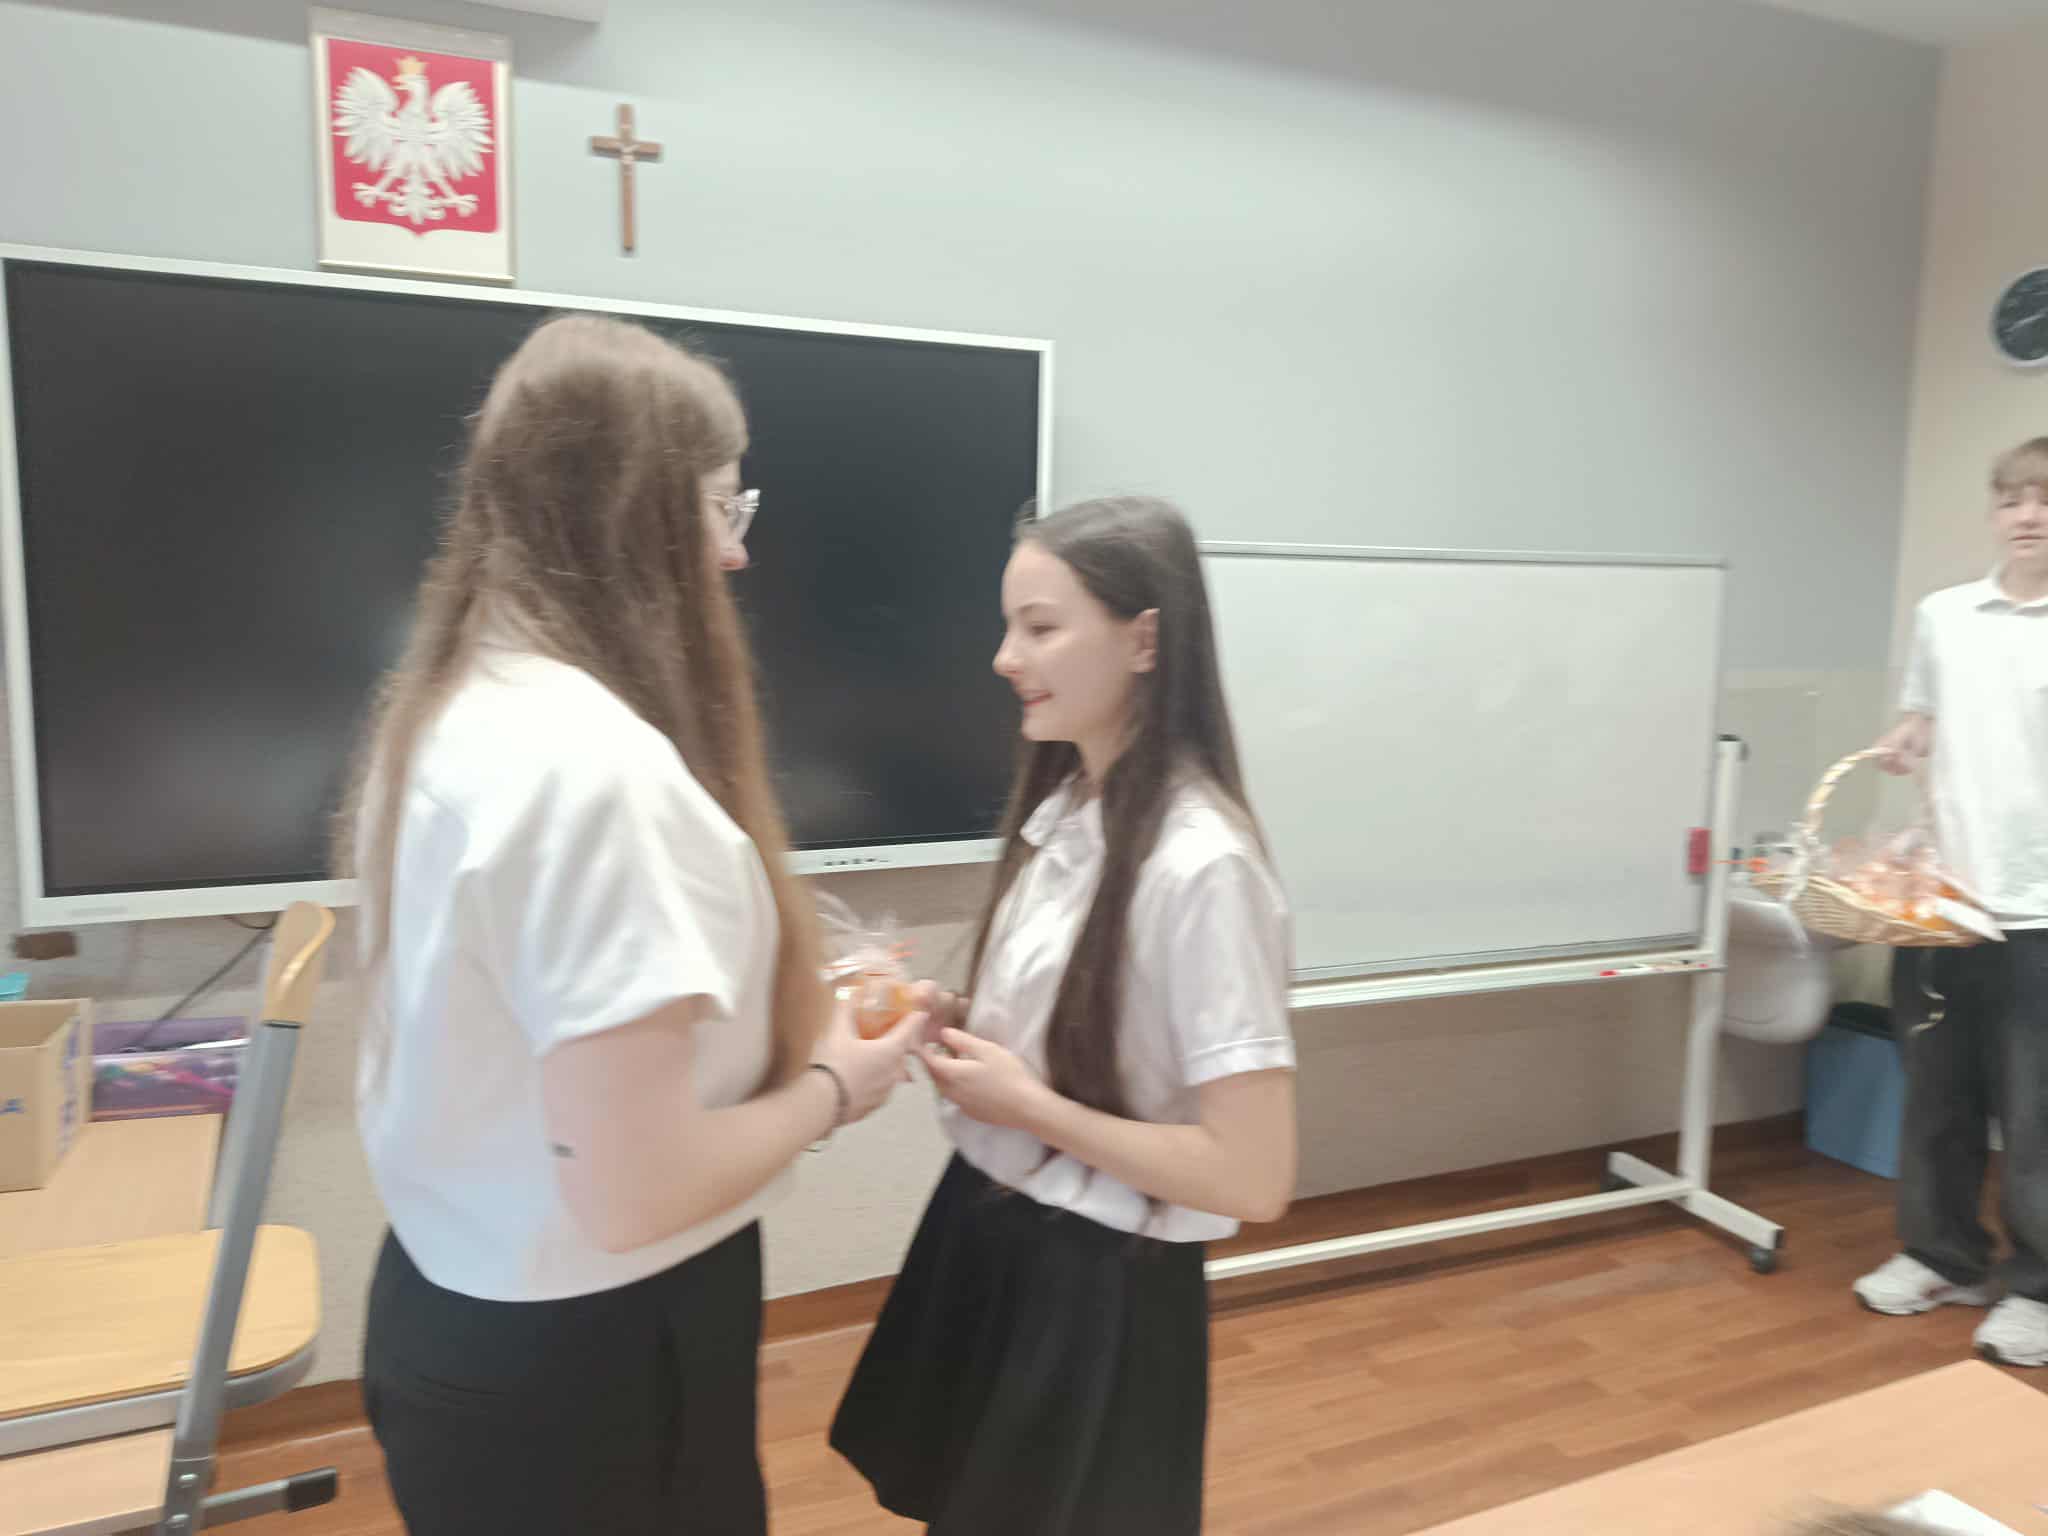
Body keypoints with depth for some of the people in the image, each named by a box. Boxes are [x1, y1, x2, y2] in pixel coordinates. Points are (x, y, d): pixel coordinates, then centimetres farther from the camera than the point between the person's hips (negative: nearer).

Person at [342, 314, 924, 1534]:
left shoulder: (447, 710, 0)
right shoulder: (599, 765, -29)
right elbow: (634, 1195, -29)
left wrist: (792, 1031, 6)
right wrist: (830, 1084, -12)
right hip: (581, 1358, -8)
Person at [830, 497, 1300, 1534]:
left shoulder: (1200, 865, -26)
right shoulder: (1061, 811, -1)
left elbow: (1254, 1176, -25)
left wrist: (1027, 1103, -20)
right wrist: (953, 1019, -6)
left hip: (1099, 1281, -8)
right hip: (984, 1232, 8)